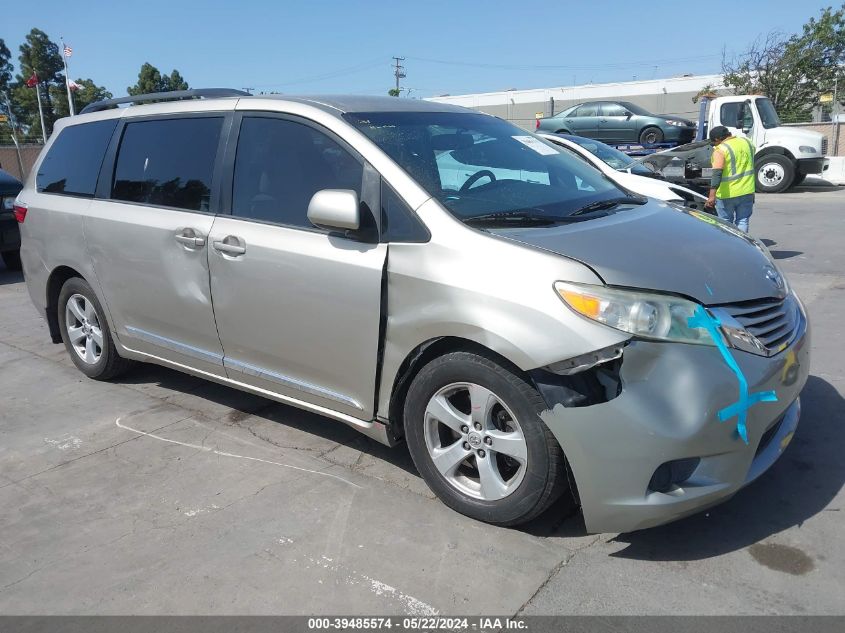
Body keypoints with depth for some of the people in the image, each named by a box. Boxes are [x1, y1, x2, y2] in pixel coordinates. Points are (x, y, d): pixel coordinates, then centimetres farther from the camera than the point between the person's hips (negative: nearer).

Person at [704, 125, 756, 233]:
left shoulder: (720, 150, -15)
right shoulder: (747, 142, 7)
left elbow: (717, 173, -25)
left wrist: (712, 195, -29)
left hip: (726, 194, -5)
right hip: (747, 191, 5)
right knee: (743, 222, 12)